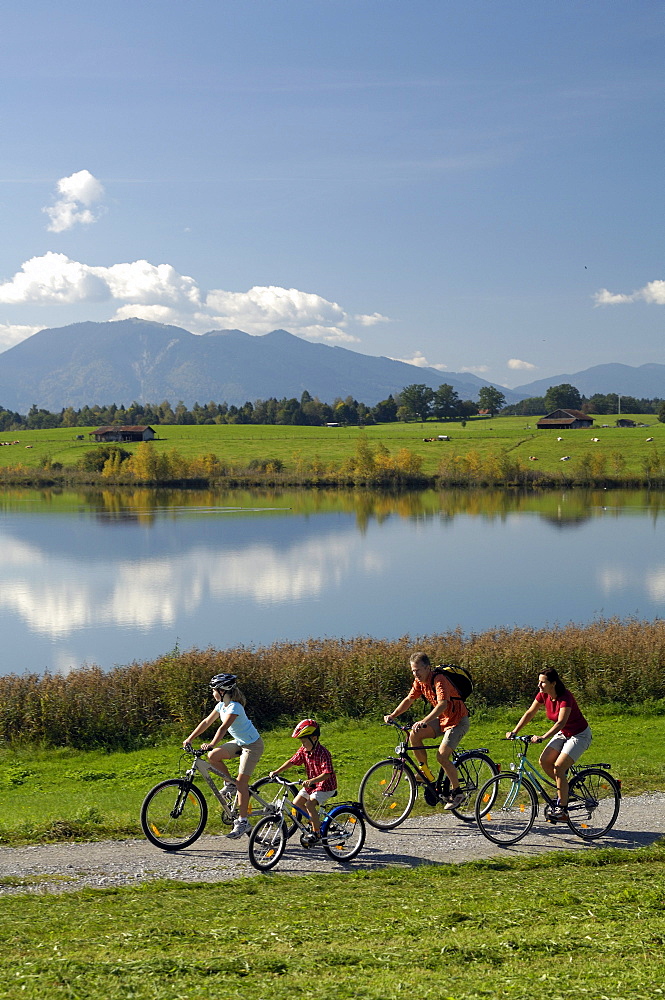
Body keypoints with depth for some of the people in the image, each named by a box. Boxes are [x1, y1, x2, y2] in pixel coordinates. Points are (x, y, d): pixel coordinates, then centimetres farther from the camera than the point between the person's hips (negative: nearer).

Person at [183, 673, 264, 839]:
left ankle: (243, 822, -7)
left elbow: (223, 727, -38)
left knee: (241, 782, -12)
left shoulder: (234, 707, -25)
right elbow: (207, 722, 7)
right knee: (213, 756, -9)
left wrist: (212, 744, -50)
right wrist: (189, 739, 3)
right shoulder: (221, 705, 2)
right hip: (239, 742, 8)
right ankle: (230, 782, 11)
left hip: (252, 745, -8)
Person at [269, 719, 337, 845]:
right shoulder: (303, 750, -3)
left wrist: (311, 781, -47)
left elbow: (327, 774, -34)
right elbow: (292, 761, 0)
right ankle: (315, 822, 21)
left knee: (310, 804, -25)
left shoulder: (323, 753, -26)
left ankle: (317, 832, -8)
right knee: (296, 803, 2)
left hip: (326, 786, -8)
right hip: (311, 784, 8)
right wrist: (276, 772, -11)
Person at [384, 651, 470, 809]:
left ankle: (457, 792, -2)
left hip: (458, 721, -8)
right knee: (414, 735, -12)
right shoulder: (419, 681, -2)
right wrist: (392, 715, -9)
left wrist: (424, 721, -51)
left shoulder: (439, 680, -26)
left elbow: (442, 704, -40)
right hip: (441, 719, 8)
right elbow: (409, 700, 6)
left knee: (442, 756, -20)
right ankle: (425, 773, 4)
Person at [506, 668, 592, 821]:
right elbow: (529, 713, -2)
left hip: (580, 735, -7)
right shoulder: (543, 695, -8)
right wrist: (514, 732, -12)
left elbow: (561, 722, -39)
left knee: (558, 767, -19)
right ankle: (564, 788, 14)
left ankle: (562, 810, -11)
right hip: (563, 734, 7)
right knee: (544, 761, -9)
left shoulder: (565, 698, -29)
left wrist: (542, 738, -49)